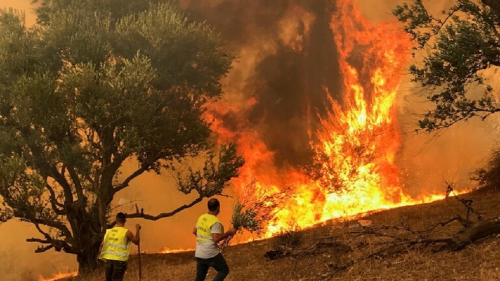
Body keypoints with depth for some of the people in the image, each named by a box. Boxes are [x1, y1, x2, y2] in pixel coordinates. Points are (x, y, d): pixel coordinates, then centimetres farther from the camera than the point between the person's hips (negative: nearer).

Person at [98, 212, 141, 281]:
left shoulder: (108, 231, 4)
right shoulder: (126, 232, -8)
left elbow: (102, 245, 4)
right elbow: (137, 241, 4)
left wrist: (100, 256, 17)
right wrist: (137, 230, 13)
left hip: (109, 259, 4)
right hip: (120, 260, -4)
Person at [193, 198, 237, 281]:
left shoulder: (201, 217, 7)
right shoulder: (215, 221, -17)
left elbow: (194, 232, 18)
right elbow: (216, 238, -25)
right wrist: (229, 233, -15)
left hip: (199, 254, 8)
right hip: (211, 254, -8)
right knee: (224, 270, 10)